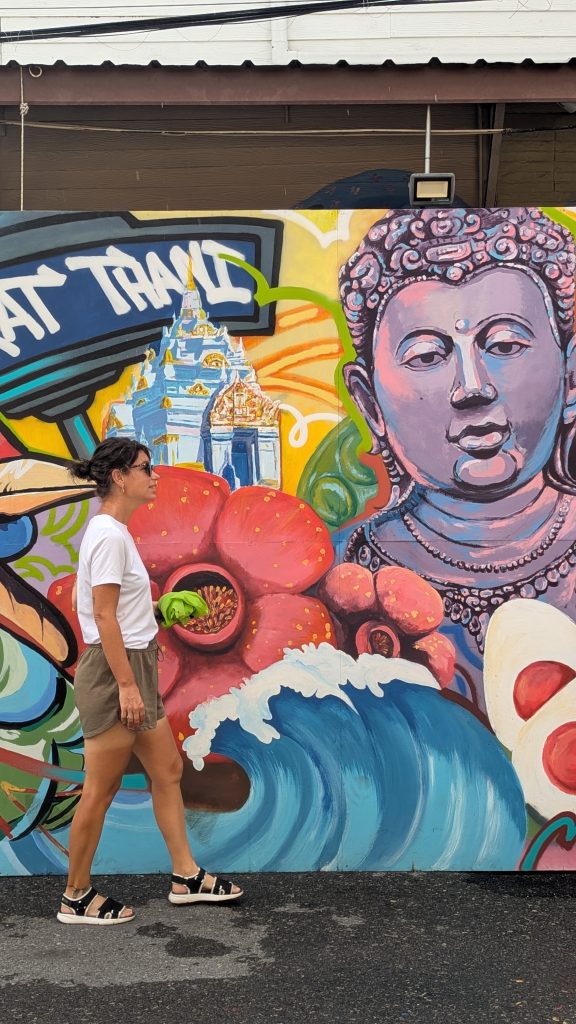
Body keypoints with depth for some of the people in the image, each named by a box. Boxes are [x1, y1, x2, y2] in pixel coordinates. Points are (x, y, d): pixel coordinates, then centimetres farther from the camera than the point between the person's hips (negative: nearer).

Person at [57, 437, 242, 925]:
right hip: (115, 671, -10)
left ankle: (186, 877, 25)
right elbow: (104, 617, -21)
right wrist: (126, 685, -22)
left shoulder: (114, 531, 12)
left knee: (168, 770, 15)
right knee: (101, 790, 1)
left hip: (135, 667, 10)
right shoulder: (109, 536, -18)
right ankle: (77, 898, 15)